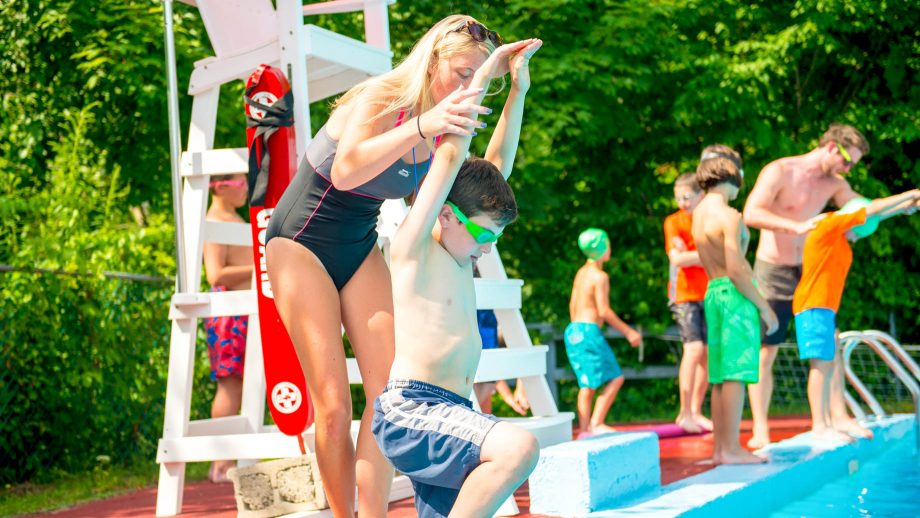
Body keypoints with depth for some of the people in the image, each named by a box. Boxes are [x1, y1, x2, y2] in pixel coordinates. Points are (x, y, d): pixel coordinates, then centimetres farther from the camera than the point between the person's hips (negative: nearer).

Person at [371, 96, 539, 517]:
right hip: (409, 410, -9)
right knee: (520, 447, -28)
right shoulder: (413, 247, -3)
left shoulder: (459, 255, 19)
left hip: (447, 415, 9)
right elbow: (451, 156, -9)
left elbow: (497, 163, 22)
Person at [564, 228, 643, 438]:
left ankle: (584, 428, 7)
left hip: (573, 330, 9)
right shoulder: (600, 276, -11)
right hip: (589, 331, -9)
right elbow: (604, 311, -14)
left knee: (587, 383, 10)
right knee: (615, 378, -2)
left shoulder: (581, 273, 14)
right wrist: (628, 331, -8)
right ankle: (596, 423, -6)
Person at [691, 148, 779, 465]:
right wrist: (764, 307, -13)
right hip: (735, 295, -9)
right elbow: (736, 270, -18)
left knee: (721, 376, 10)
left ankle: (719, 447, 13)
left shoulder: (700, 213, 13)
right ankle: (731, 449, -8)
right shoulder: (728, 216, -14)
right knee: (735, 374, -7)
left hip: (713, 293, 9)